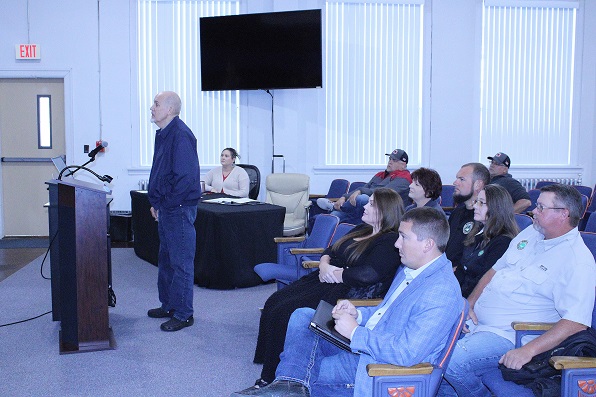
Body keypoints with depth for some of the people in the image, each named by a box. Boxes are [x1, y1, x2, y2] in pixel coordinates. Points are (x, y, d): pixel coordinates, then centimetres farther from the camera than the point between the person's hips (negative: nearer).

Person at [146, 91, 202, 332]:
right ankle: (168, 305, 33)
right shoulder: (163, 134, 13)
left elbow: (186, 177, -23)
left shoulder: (180, 135, -18)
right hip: (166, 208, 10)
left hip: (179, 210, -10)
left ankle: (183, 315, 10)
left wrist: (166, 205, -16)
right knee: (165, 260, 19)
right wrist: (156, 203, 14)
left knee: (181, 262, -1)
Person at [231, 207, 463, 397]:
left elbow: (406, 353, -30)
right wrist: (357, 314, 0)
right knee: (303, 316, -2)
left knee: (304, 373, -14)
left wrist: (355, 332, -22)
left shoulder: (442, 292, -24)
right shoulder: (410, 269, 8)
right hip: (361, 344, 10)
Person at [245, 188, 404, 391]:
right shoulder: (362, 230, 19)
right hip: (324, 281, 10)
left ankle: (275, 379, -7)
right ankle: (267, 375, 1)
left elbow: (368, 274, -23)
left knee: (285, 314, -21)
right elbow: (329, 251, 20)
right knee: (273, 304, -5)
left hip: (345, 292, -9)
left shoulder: (390, 241, -10)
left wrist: (335, 273, -12)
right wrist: (324, 265, -3)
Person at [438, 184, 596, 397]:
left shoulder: (578, 261, -14)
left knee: (452, 362, -26)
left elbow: (576, 322, -22)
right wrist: (469, 304, 4)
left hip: (506, 335, -8)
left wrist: (528, 351, -30)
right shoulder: (530, 233, 11)